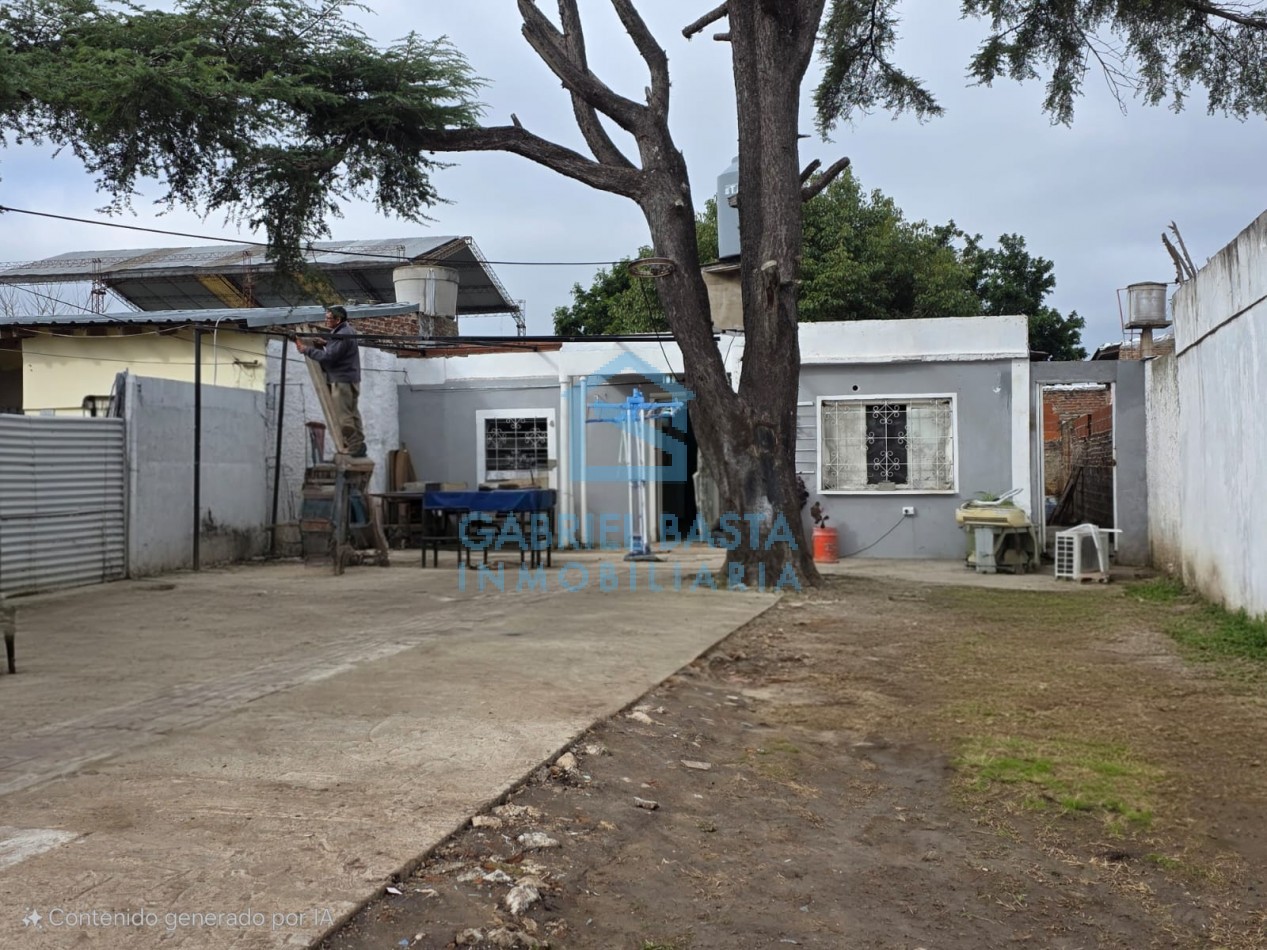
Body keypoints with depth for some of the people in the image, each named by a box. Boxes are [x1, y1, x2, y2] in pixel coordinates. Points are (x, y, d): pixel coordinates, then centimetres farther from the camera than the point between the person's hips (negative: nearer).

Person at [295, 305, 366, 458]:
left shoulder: (342, 335, -20)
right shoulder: (346, 331, 13)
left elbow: (328, 357, -23)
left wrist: (307, 350, -16)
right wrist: (325, 343, 9)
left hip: (342, 381, -11)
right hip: (349, 379, 11)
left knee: (342, 416, -7)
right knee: (352, 413, 15)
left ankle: (354, 447, -4)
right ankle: (358, 444, 21)